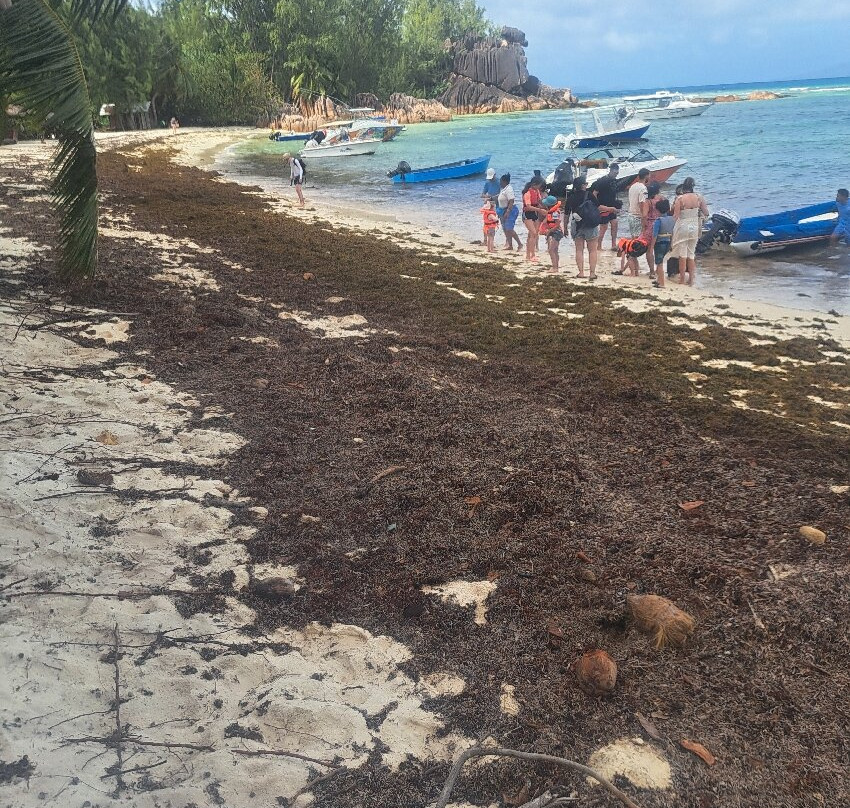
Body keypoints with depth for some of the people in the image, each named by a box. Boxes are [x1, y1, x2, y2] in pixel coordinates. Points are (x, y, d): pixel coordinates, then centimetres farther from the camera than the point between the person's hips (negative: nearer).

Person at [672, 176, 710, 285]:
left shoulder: (679, 199, -14)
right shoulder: (698, 197, -3)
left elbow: (675, 216, -14)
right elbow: (706, 213, 2)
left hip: (682, 227, -3)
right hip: (694, 227, 3)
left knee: (682, 254, 5)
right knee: (691, 254, 13)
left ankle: (682, 278, 10)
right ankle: (691, 279, 15)